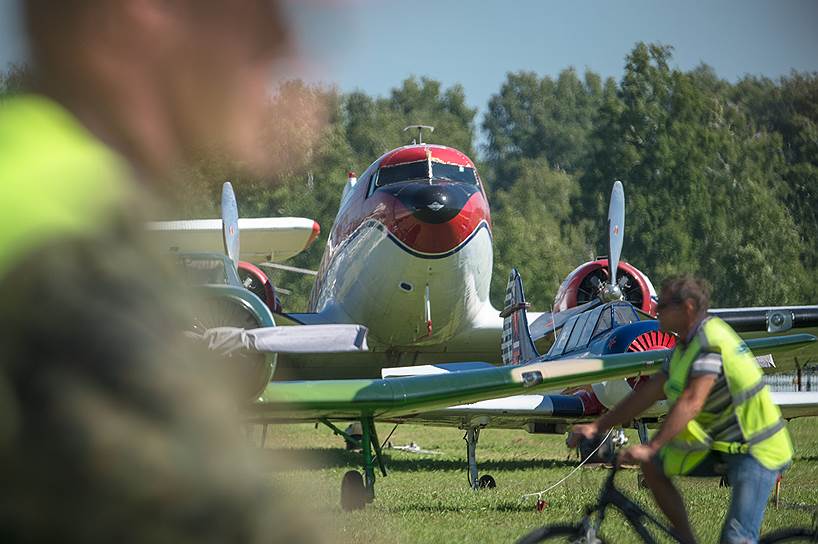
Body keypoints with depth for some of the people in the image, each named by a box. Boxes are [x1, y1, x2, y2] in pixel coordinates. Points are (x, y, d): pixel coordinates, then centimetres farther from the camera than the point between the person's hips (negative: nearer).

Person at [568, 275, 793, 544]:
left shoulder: (711, 341, -21)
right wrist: (595, 427, 6)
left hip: (756, 451, -10)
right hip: (721, 444, 10)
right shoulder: (685, 346, 9)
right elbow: (648, 393, 11)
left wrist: (650, 447, -38)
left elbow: (691, 403, -32)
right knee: (651, 466, 6)